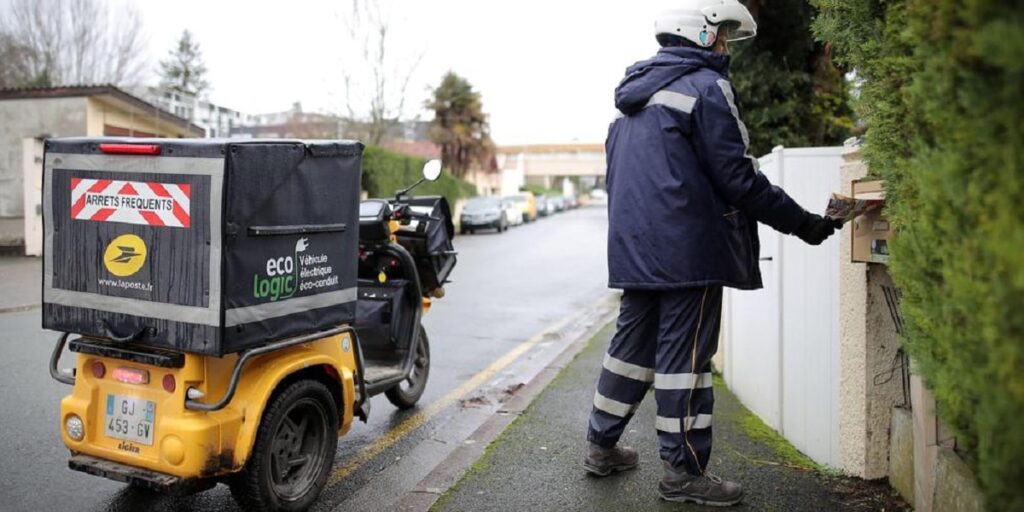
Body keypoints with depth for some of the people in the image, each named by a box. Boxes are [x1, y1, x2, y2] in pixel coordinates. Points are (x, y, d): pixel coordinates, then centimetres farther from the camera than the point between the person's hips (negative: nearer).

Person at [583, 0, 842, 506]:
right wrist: (804, 223, -5)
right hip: (687, 251, -8)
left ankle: (601, 446, 25)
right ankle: (684, 472, 6)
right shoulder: (704, 87, -8)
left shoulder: (635, 94, 18)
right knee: (685, 355, -2)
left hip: (633, 247, 8)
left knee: (632, 344, 16)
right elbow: (738, 178, -13)